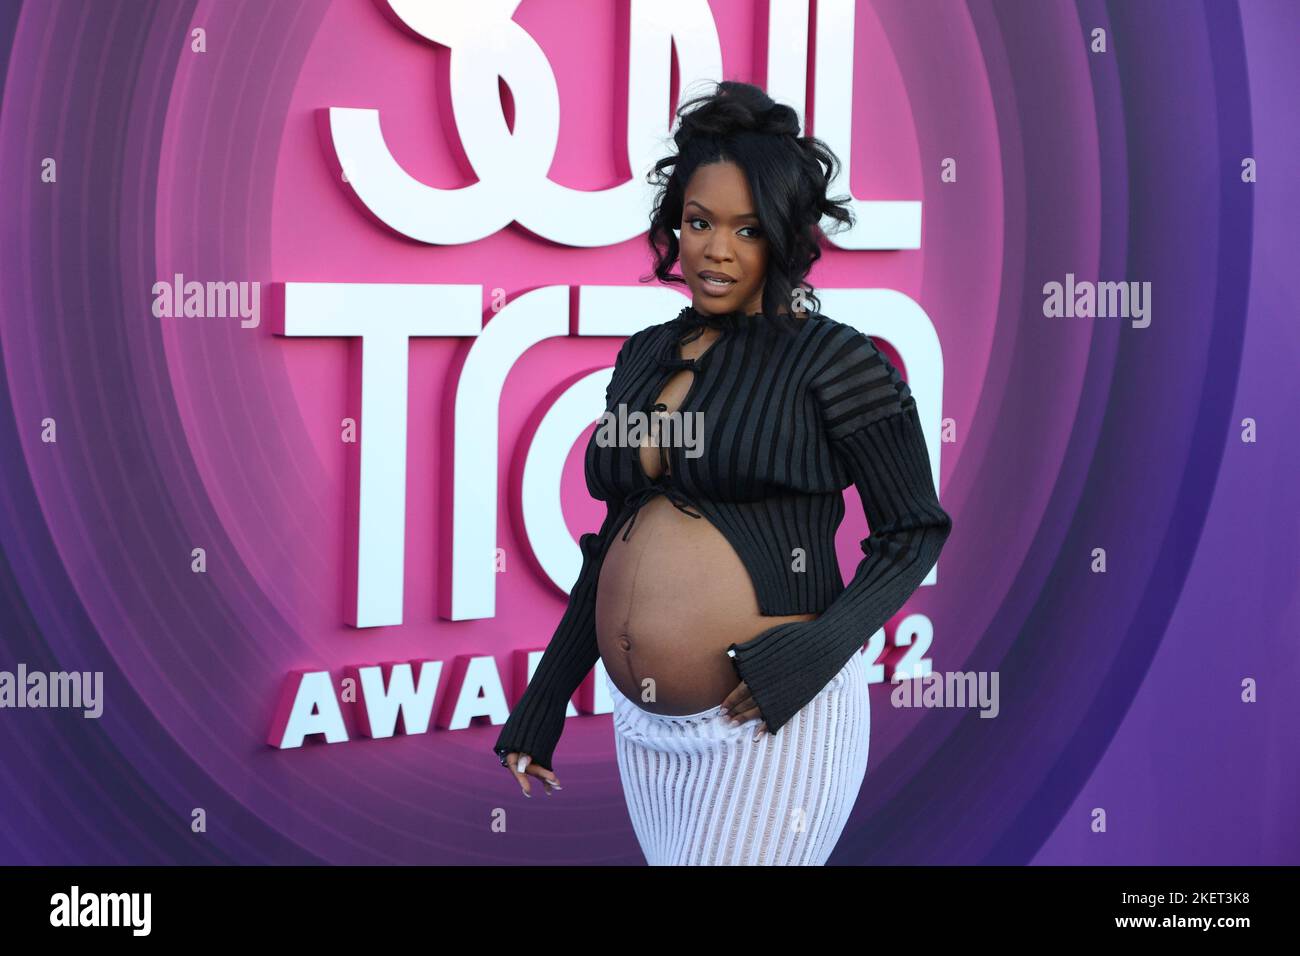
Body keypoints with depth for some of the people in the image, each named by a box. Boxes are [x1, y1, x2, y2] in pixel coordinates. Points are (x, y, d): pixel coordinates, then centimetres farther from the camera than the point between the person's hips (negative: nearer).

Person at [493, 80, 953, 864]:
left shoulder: (834, 360, -7)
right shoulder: (645, 356, 10)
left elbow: (916, 530, -4)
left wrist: (827, 641, -19)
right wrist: (546, 697, 17)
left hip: (771, 719, -6)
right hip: (642, 721, 6)